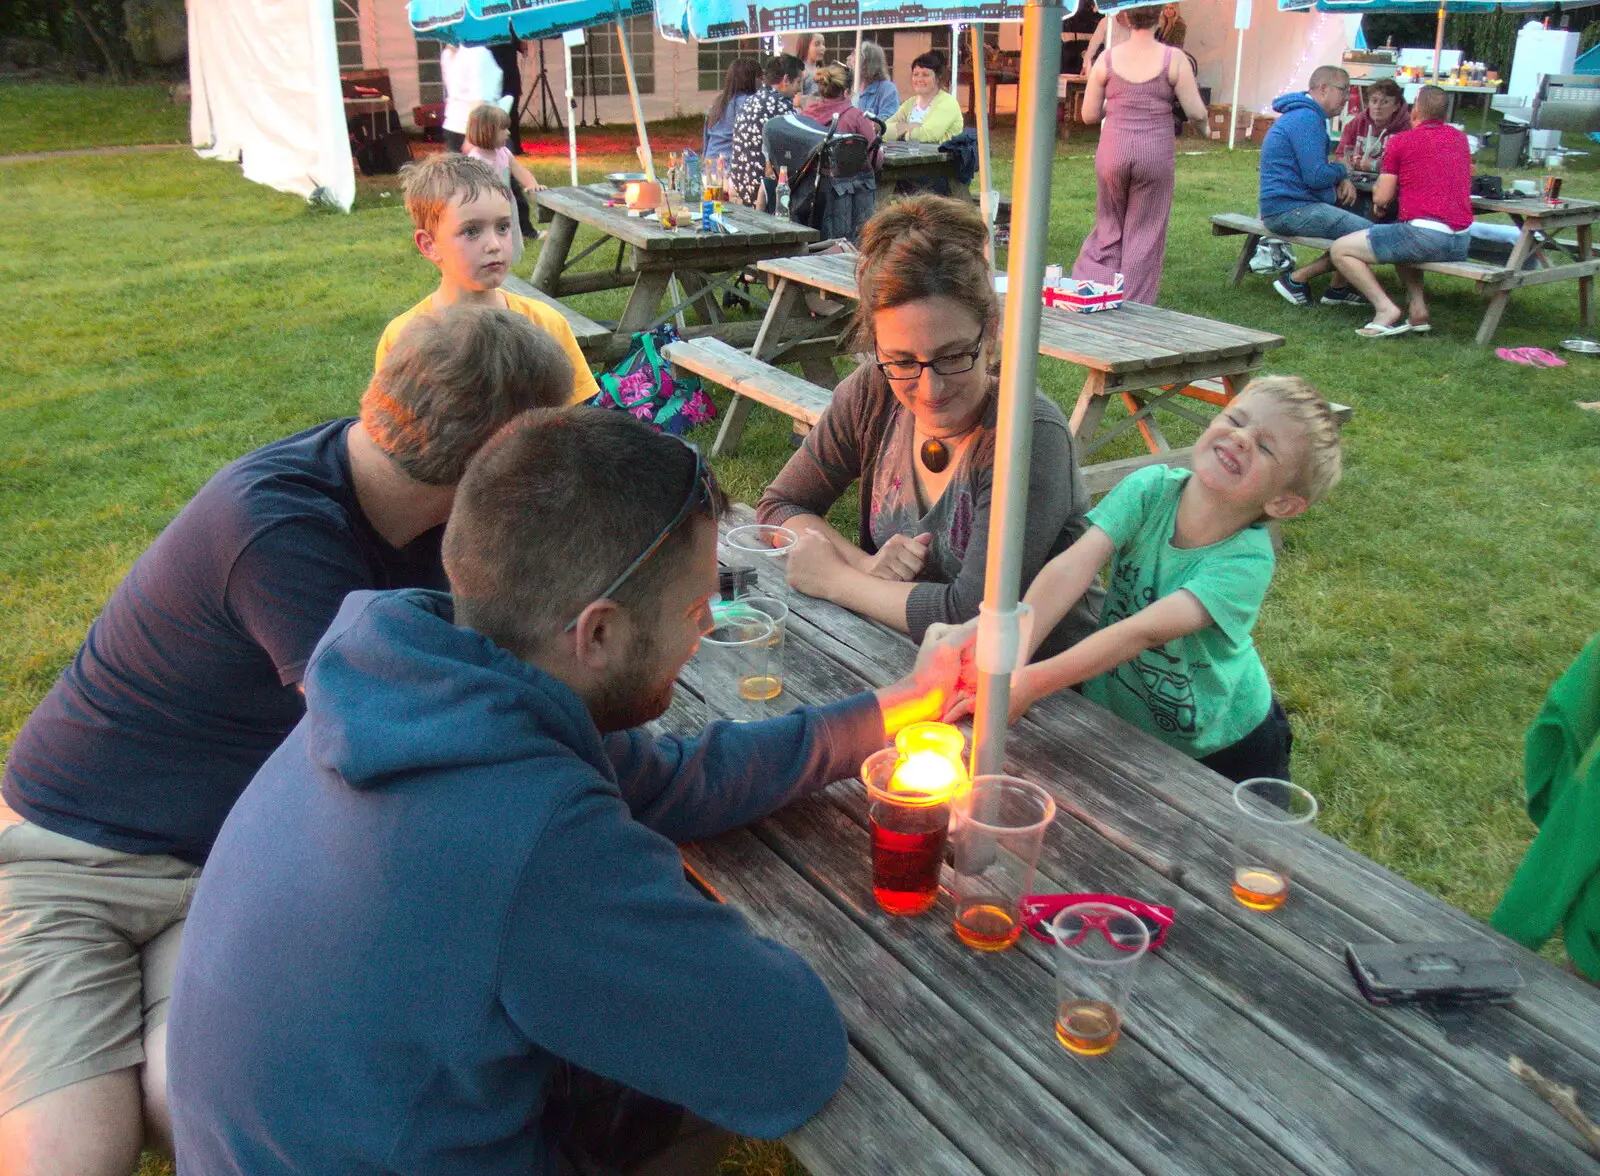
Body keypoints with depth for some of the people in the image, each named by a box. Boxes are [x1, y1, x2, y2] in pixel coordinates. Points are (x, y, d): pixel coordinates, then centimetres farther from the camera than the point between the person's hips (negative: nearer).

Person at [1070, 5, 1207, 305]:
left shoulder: (1107, 59, -1)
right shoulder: (1174, 60, -6)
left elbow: (1089, 115, 4)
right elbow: (1197, 113, -4)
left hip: (1113, 152, 2)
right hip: (1156, 153, -1)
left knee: (1110, 226, 17)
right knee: (1145, 232, 9)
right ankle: (1133, 306, 13)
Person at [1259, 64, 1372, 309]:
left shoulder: (1305, 115, 20)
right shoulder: (1307, 118, -15)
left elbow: (1315, 168, 27)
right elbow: (1316, 176, -22)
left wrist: (1343, 180, 6)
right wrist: (1342, 171, 0)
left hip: (1284, 206, 11)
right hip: (1289, 209, -11)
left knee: (1361, 213, 20)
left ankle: (1338, 288, 20)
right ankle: (1297, 279, -11)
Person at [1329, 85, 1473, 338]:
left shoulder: (1402, 141, 0)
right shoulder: (1459, 138, 18)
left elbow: (1381, 197, 0)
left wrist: (1378, 190, 22)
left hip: (1426, 233, -7)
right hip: (1462, 242, 8)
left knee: (1341, 249, 1)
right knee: (1398, 243, 38)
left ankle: (1386, 309, -13)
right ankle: (1417, 308, 19)